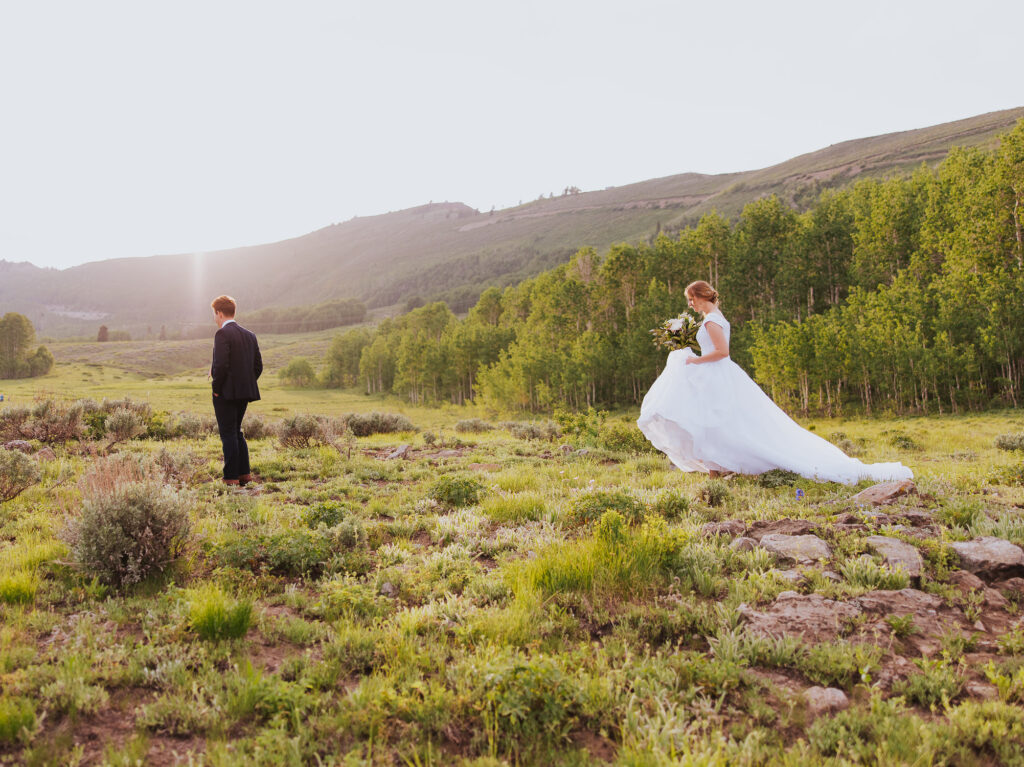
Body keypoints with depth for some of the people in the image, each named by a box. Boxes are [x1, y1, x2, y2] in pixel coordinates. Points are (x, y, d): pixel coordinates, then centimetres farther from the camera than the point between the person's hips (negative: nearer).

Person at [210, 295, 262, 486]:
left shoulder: (222, 334, -12)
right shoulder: (249, 335, 11)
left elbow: (221, 364, -21)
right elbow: (258, 365, 11)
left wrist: (216, 388, -10)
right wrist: (246, 384, 14)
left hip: (226, 392, -8)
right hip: (245, 392, 8)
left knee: (228, 435, 0)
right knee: (236, 433, 18)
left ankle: (231, 477, 3)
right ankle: (244, 474, 17)